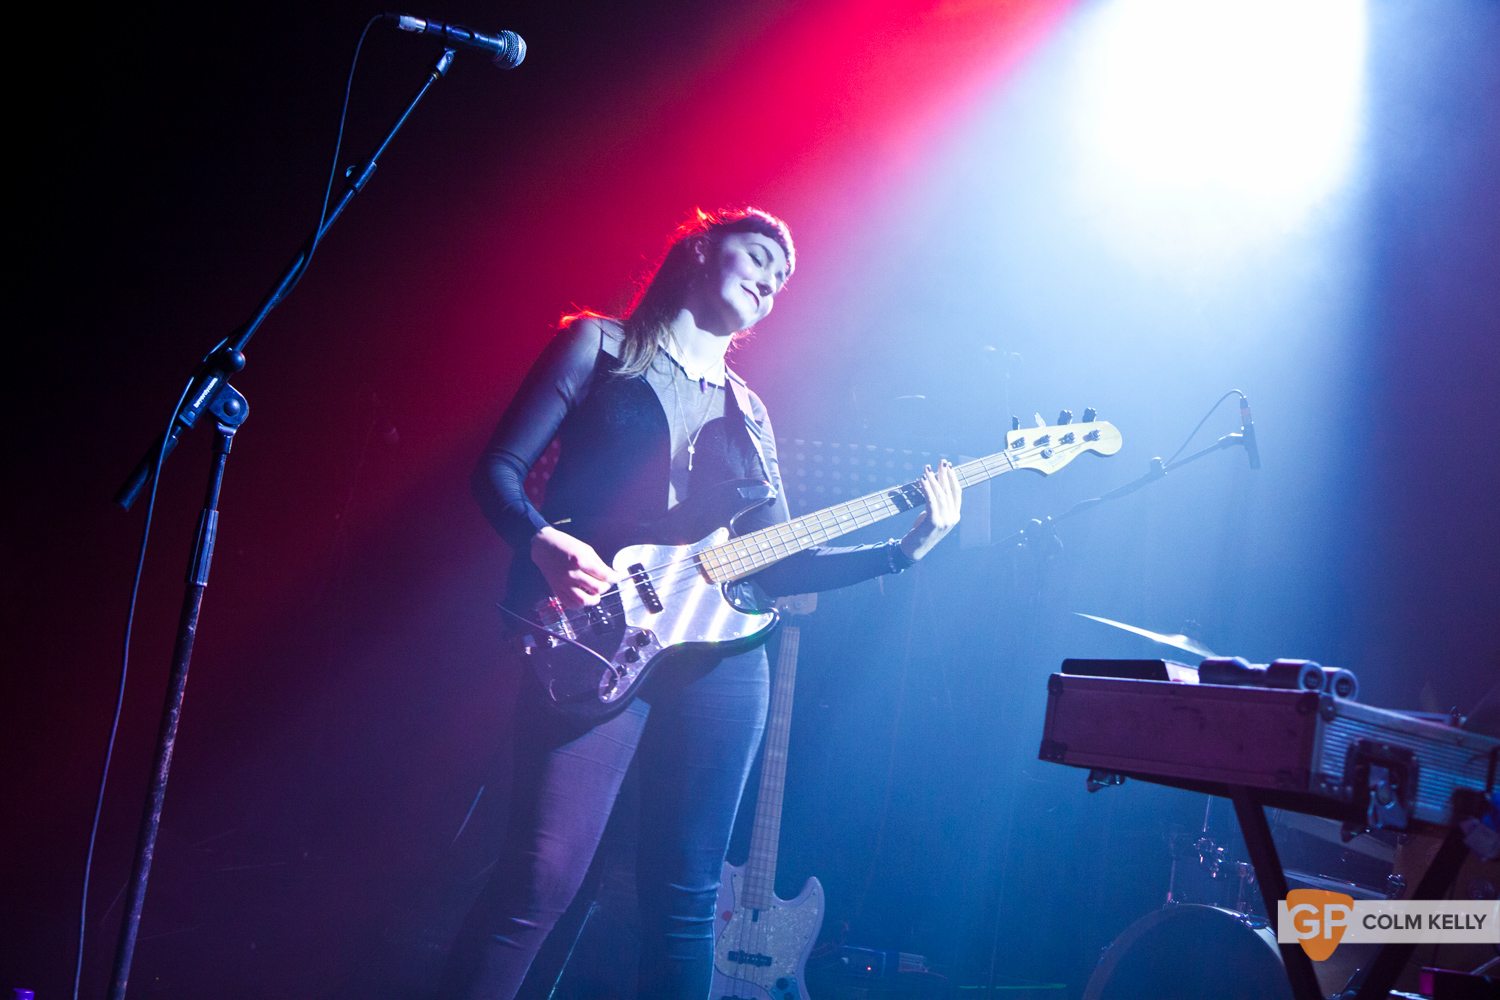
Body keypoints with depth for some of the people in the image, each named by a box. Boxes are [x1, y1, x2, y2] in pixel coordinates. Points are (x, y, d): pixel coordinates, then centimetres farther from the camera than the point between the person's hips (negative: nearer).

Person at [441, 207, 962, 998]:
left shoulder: (747, 410, 21)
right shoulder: (600, 346, 8)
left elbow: (775, 564, 15)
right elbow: (499, 468, 1)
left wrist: (903, 550, 5)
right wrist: (544, 542, -19)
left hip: (719, 658, 5)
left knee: (685, 895, 5)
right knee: (541, 878, -13)